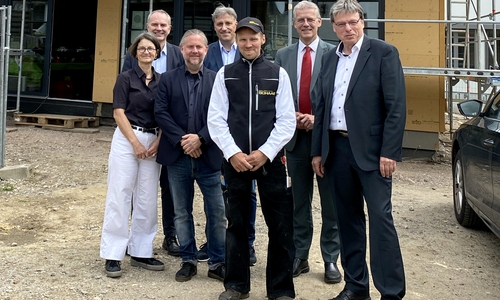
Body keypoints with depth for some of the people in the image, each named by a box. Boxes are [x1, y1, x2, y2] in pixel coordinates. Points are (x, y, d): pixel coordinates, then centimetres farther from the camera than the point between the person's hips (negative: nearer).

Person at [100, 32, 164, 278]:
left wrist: (157, 142, -5)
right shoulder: (126, 78, 1)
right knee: (119, 197, -4)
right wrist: (135, 143, -12)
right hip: (126, 138, -4)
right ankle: (112, 255, 3)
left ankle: (141, 252, 16)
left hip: (153, 142, 4)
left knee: (147, 200, 6)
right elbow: (118, 112, -5)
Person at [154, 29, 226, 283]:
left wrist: (201, 138, -15)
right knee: (182, 212, 10)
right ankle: (188, 261, 23)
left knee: (217, 212, 2)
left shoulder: (217, 79, 3)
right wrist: (181, 140, -12)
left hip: (208, 155, -1)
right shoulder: (167, 79, 7)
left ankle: (217, 263, 15)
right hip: (177, 156, 1)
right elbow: (160, 112, -2)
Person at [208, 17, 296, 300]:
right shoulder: (225, 74, 6)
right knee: (236, 223, 11)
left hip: (270, 158, -1)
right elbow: (216, 118, 1)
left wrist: (264, 153, -11)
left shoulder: (278, 73, 3)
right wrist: (233, 153, -10)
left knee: (281, 226, 2)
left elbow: (287, 121, -2)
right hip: (235, 159, 1)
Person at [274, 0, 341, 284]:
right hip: (296, 136, 3)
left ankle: (331, 259, 17)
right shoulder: (283, 55, 9)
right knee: (299, 202, 12)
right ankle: (300, 257, 23)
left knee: (331, 202, 5)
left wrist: (318, 118, -14)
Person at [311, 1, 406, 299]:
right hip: (337, 148, 6)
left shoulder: (384, 52, -4)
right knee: (348, 218, 10)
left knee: (380, 217, -6)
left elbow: (397, 106, -10)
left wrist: (389, 152, -15)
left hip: (371, 149, -5)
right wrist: (318, 150, 10)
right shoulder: (330, 58, 13)